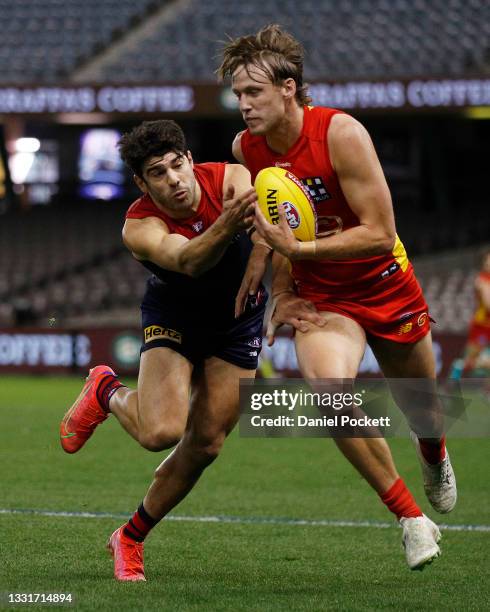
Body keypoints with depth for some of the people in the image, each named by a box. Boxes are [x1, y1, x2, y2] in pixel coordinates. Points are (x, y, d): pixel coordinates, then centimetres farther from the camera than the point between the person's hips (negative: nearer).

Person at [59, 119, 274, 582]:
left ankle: (131, 538, 19)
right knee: (161, 431, -25)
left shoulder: (231, 179, -22)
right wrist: (227, 226, -68)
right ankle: (105, 392, 11)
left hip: (238, 319, 3)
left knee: (205, 444, -1)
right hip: (173, 317, -2)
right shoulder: (139, 227, -29)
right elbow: (188, 261, -48)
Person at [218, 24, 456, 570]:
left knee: (423, 415, 17)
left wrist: (298, 249, -33)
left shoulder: (340, 134, -24)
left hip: (387, 287, -2)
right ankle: (412, 520, -17)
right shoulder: (245, 149, -9)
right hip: (320, 296, 2)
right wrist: (281, 292, 8)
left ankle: (434, 456, 58)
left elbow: (380, 234, -26)